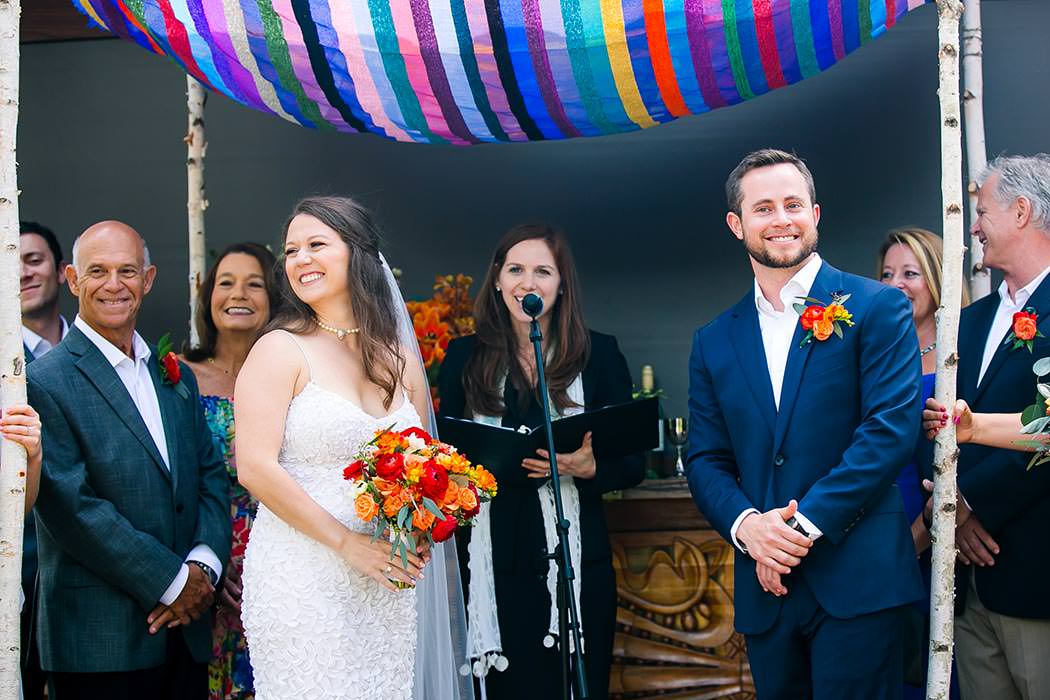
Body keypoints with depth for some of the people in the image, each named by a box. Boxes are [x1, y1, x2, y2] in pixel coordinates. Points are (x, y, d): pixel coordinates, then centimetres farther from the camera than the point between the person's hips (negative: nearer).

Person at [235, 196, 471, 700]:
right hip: (301, 580, -4)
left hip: (388, 584, 5)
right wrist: (348, 543, -15)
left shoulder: (400, 357, 10)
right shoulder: (280, 350, -5)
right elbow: (256, 469, -13)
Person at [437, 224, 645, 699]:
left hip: (576, 558, 0)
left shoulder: (598, 354, 4)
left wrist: (588, 467, -16)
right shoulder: (465, 356, 6)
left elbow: (632, 464, 4)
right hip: (493, 564, 1)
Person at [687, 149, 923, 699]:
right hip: (765, 587, 4)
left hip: (857, 580, -4)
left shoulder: (877, 308, -1)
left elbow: (891, 428, -10)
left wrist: (806, 523, -15)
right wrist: (746, 525, -10)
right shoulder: (714, 342, 12)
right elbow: (705, 460, 10)